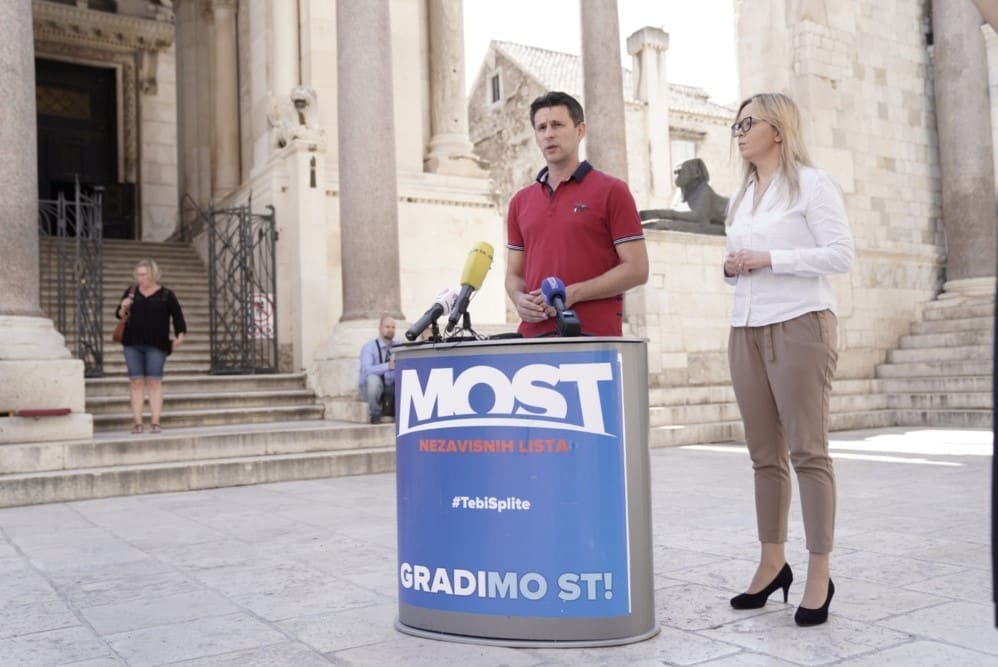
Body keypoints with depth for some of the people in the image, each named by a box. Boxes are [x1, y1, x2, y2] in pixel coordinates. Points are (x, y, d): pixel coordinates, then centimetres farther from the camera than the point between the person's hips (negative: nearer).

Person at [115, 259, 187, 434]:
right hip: (133, 343, 3)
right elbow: (119, 315, 14)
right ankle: (137, 423, 3)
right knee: (137, 382, 0)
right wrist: (124, 308, -8)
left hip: (156, 344, -3)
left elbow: (177, 315, 5)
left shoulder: (166, 295, 2)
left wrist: (180, 334, -6)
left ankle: (155, 422, -3)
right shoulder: (131, 291, 10)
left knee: (154, 382, -5)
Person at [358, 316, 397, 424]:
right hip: (370, 387, -3)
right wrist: (388, 366, -43)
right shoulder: (369, 347, -11)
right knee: (373, 378, -37)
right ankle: (375, 414, -15)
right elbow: (367, 370, -28)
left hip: (392, 389, 3)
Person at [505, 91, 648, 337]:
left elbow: (636, 269, -3)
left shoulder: (611, 191, 2)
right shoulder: (520, 202, 16)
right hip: (533, 334, 4)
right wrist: (520, 299, -4)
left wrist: (573, 294, -14)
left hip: (594, 335, -4)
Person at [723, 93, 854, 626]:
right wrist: (730, 267, 3)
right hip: (745, 330, 7)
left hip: (800, 325, -7)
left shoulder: (811, 183, -1)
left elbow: (841, 255, -9)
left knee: (807, 451, -5)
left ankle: (819, 573, 2)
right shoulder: (741, 197, 20)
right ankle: (772, 562, 16)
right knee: (764, 453, 8)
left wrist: (768, 258, -14)